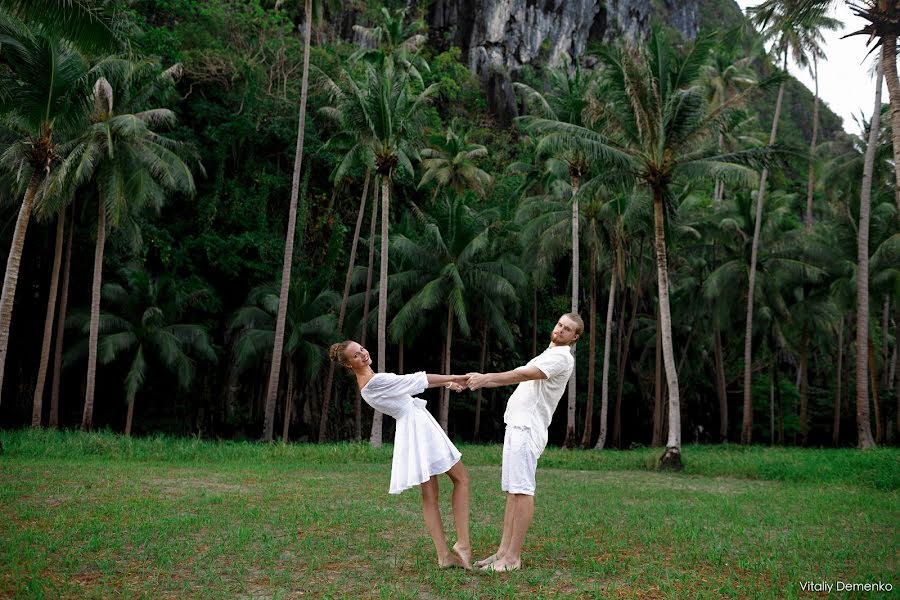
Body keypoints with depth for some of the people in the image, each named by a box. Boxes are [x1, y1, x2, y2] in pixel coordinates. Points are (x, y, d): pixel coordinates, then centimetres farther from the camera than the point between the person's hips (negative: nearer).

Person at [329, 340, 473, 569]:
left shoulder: (370, 380, 12)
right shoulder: (375, 381, -19)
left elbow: (409, 383, 16)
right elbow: (415, 379, -15)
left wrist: (445, 383, 14)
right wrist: (453, 377, -8)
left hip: (411, 428, 9)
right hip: (418, 427, -9)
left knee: (430, 496, 8)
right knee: (461, 478, 2)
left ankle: (444, 554, 7)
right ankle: (462, 543, -4)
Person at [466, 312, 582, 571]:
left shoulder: (562, 357, -6)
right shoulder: (547, 355, 26)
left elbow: (524, 375, -20)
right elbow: (517, 377, 21)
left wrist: (487, 377, -28)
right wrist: (476, 381, 13)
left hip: (527, 430, -10)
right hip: (516, 426, 10)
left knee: (522, 490, -10)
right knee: (512, 490, 8)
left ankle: (513, 557, -10)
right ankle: (503, 551, 10)